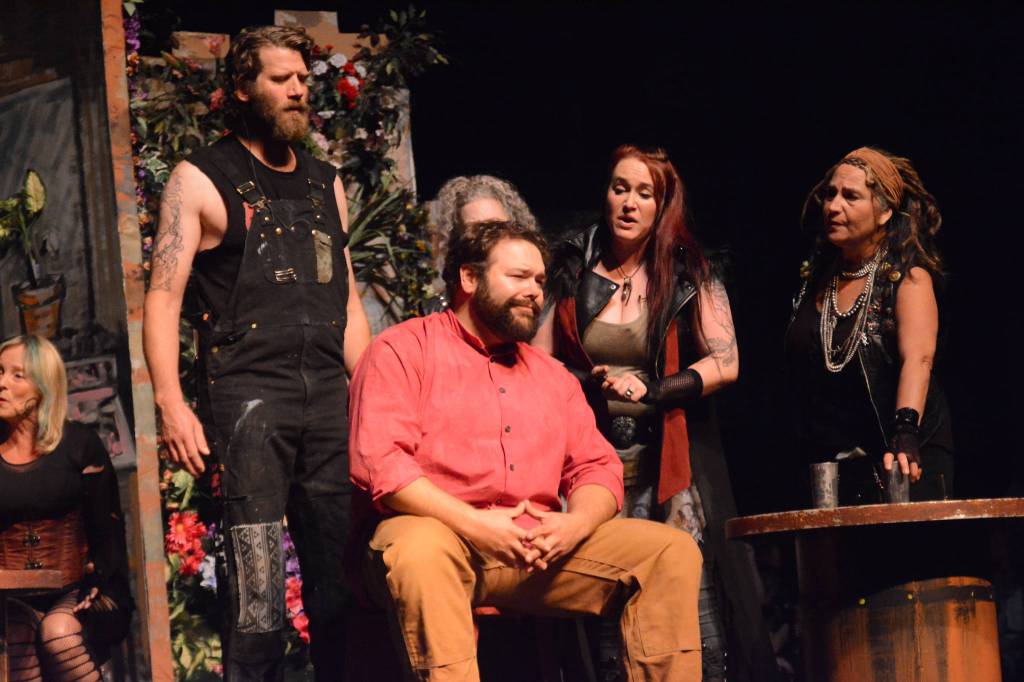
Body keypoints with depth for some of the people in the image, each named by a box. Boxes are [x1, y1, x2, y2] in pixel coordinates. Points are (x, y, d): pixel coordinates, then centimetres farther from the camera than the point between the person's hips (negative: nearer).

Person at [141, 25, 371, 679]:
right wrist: (172, 405, -13)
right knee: (256, 583, -11)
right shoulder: (202, 180, 5)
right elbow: (163, 298, -2)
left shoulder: (327, 185, 21)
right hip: (248, 394, -5)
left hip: (329, 397, 5)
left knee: (342, 570, 3)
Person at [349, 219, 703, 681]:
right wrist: (473, 524, -17)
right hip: (440, 530, -6)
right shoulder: (404, 349, 5)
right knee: (422, 551, -41)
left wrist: (575, 525, -6)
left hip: (540, 547, 6)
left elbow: (598, 468, 19)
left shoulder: (553, 377, 25)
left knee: (673, 551, -9)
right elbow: (379, 461, -9)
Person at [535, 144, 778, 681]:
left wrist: (654, 390, -12)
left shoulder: (688, 274, 4)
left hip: (669, 454, -2)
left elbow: (724, 364, -1)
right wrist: (590, 383, -7)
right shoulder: (573, 272, 10)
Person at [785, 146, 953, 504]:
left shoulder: (908, 277, -8)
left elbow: (918, 358, -24)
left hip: (906, 461, -4)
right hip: (826, 462, 4)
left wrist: (905, 432, -40)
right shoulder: (816, 276, 8)